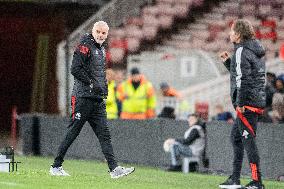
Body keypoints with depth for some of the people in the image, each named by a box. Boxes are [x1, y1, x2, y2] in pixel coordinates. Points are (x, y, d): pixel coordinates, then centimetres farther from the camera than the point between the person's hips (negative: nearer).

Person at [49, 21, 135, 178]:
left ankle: (114, 169, -7)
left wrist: (104, 86, 12)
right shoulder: (85, 46, -8)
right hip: (83, 98, -8)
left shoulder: (101, 49, 19)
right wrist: (91, 84, -18)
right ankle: (56, 166, 6)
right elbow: (75, 69, -18)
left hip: (98, 99, 8)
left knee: (104, 134, 0)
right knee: (72, 132, -3)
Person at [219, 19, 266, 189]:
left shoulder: (242, 51, -12)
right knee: (236, 137, 17)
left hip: (247, 103, -10)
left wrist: (240, 103, -19)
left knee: (248, 140, -8)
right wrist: (228, 61, 21)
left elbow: (243, 78, -19)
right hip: (258, 101, 10)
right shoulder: (255, 50, 18)